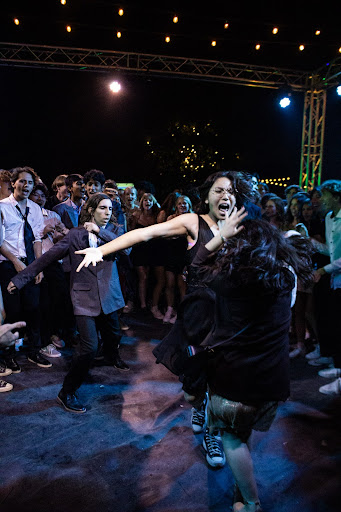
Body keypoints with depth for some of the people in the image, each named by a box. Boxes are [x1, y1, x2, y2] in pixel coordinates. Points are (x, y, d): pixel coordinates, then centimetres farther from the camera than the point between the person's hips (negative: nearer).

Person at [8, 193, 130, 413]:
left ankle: (112, 358, 57)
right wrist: (21, 278, -5)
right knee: (89, 347, -12)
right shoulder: (76, 234, -4)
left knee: (113, 336, 21)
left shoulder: (113, 231, 4)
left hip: (108, 295, 4)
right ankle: (67, 393, 6)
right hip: (85, 298, -4)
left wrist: (100, 231, -22)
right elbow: (49, 257, -3)